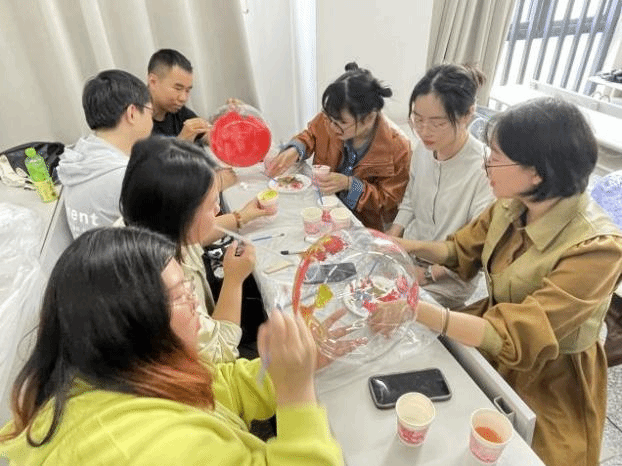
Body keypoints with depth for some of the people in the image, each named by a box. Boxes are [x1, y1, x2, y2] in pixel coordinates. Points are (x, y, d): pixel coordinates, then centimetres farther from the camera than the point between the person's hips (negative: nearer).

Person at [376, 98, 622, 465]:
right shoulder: (512, 205, -11)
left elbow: (517, 336, -34)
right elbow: (463, 251, 5)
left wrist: (421, 311, -44)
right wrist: (412, 247, -13)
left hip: (547, 385, -5)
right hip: (490, 350, 6)